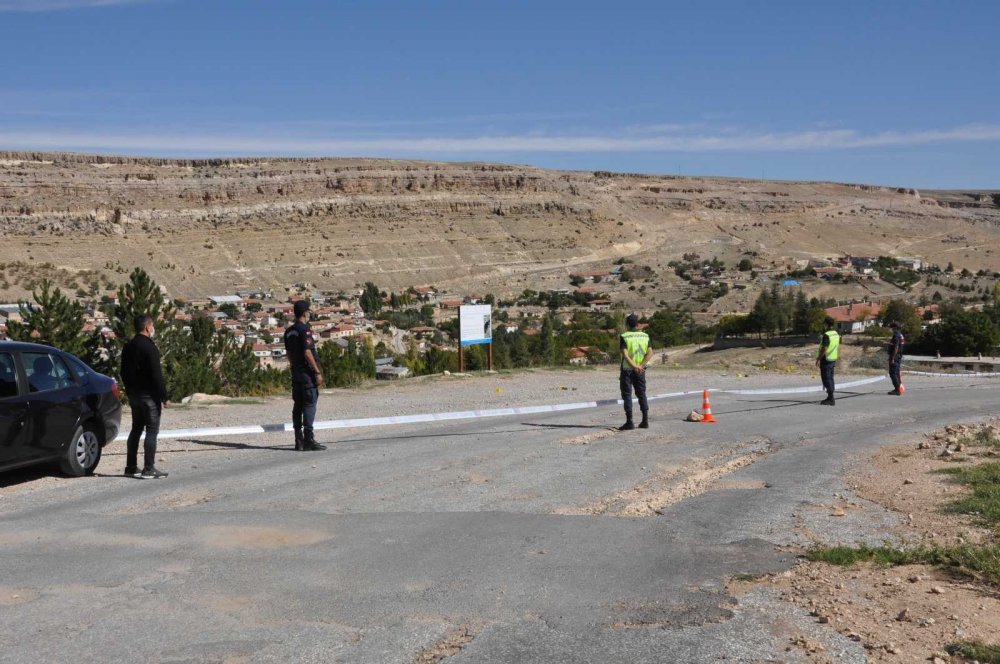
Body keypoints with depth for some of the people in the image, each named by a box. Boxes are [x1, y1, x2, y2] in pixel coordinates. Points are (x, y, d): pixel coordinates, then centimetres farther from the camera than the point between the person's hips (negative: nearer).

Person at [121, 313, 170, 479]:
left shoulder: (128, 347, 11)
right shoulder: (149, 347, -16)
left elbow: (124, 373, 17)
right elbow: (156, 375, -19)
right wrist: (164, 397, -15)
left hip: (134, 395, 9)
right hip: (149, 396, -9)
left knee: (136, 429, 15)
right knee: (152, 431, -5)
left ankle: (131, 467, 18)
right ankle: (149, 470, -7)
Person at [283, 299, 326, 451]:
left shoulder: (289, 331, 12)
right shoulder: (305, 330, -13)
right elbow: (307, 353, -19)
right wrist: (317, 372, -16)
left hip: (296, 372, 8)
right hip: (307, 372, -8)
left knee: (298, 405, 9)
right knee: (310, 404, -7)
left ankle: (299, 440, 10)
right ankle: (308, 440, -10)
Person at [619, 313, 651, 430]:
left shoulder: (624, 336, -7)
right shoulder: (645, 336, 5)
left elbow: (625, 354, -19)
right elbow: (650, 353, -5)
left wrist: (634, 366, -24)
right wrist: (641, 366, -11)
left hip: (627, 369, -4)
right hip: (640, 370, 4)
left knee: (627, 395, 0)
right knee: (642, 394, 12)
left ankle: (629, 422, -5)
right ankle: (645, 421, 11)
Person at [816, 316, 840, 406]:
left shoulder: (826, 335, -19)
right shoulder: (836, 334, 10)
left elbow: (824, 349, -22)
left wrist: (818, 359, -14)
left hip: (826, 360, -9)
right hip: (833, 359, 9)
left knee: (827, 379, -5)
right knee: (830, 378, 15)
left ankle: (831, 399, -5)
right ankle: (830, 398, 20)